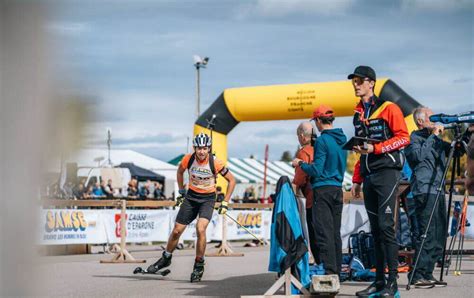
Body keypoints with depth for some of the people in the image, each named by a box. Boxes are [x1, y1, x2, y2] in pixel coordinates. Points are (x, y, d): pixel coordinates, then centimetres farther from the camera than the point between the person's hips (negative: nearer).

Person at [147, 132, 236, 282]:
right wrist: (181, 191, 12)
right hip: (191, 197, 3)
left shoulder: (215, 163, -19)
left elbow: (231, 180, -7)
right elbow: (180, 171, 11)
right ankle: (166, 258, 29)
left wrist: (225, 203, -7)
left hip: (208, 199, -3)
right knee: (176, 231, 3)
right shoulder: (188, 159, -13)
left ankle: (199, 265, -9)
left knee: (200, 229, -25)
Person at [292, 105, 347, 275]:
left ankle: (330, 271, -12)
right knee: (335, 232, 11)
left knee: (324, 232, -7)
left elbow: (316, 170, -15)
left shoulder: (322, 141, -12)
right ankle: (337, 271, 13)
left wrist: (300, 164, 2)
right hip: (338, 189, 8)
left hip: (323, 189, -8)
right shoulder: (342, 139, 11)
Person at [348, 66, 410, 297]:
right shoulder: (358, 114, 18)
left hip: (387, 171, -7)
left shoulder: (388, 108, -3)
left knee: (386, 225, -12)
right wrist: (357, 180, 19)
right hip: (369, 175, 7)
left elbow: (403, 137, -10)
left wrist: (375, 148, -18)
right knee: (375, 229, 6)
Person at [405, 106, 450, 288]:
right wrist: (433, 136, -13)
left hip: (438, 190, 9)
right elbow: (418, 155, -20)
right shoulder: (415, 137, -2)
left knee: (439, 234, 8)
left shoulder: (435, 139, 22)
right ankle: (417, 276, -11)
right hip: (424, 190, -9)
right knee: (427, 234, -13)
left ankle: (427, 274, 14)